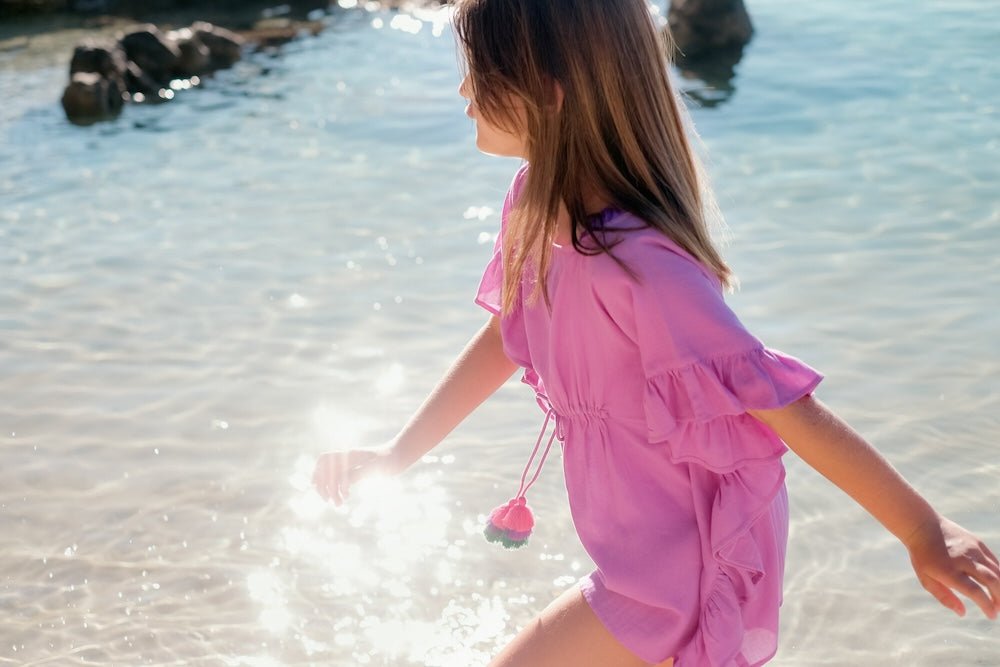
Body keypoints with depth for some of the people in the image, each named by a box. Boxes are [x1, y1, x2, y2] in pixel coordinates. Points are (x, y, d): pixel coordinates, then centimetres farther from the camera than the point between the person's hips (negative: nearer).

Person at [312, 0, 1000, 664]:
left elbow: (792, 410, -27)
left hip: (685, 567, -8)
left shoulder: (637, 264, -34)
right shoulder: (538, 202, -8)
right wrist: (394, 456, 10)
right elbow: (505, 336, 7)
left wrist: (924, 531, -17)